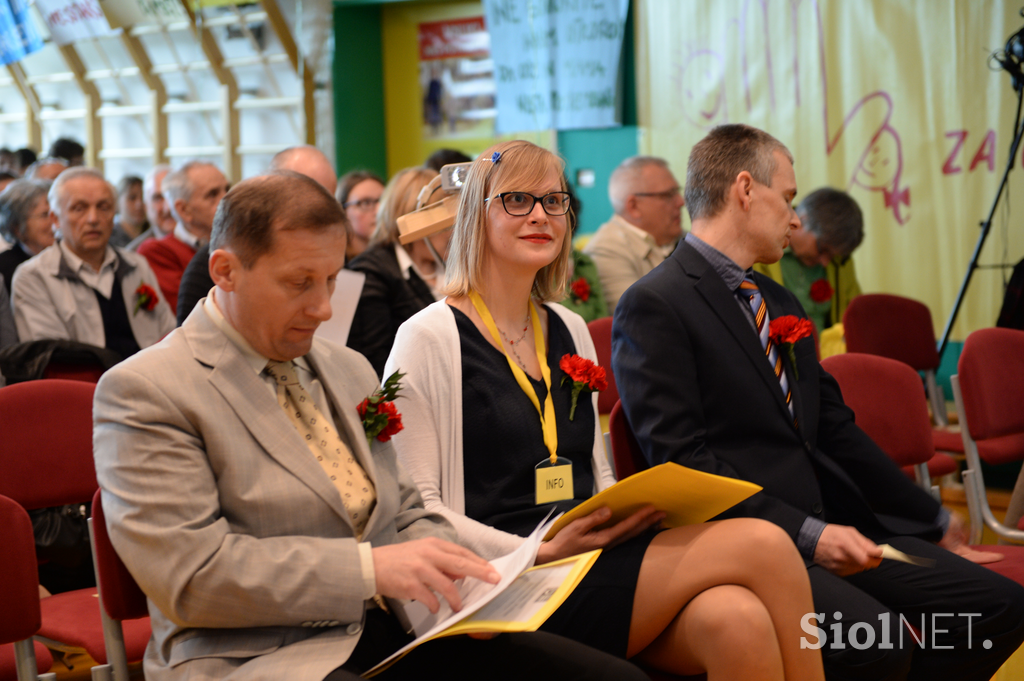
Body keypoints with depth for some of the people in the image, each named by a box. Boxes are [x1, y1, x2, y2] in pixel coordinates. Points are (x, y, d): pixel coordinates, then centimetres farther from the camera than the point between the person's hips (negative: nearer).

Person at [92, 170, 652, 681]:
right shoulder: (142, 392, -4)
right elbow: (190, 571, -14)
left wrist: (450, 573, 0)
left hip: (395, 631, 8)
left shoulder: (349, 370, 20)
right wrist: (369, 568, -19)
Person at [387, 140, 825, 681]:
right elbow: (415, 507, -8)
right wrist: (542, 552, -18)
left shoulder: (569, 330, 18)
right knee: (763, 545, -22)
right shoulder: (429, 338, -2)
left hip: (591, 560, 6)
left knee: (734, 619, -29)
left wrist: (638, 506, 0)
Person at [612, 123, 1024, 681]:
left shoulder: (779, 303, 21)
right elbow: (681, 459, -15)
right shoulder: (653, 306, -7)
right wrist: (806, 534, -21)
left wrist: (936, 520, 26)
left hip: (825, 526, 9)